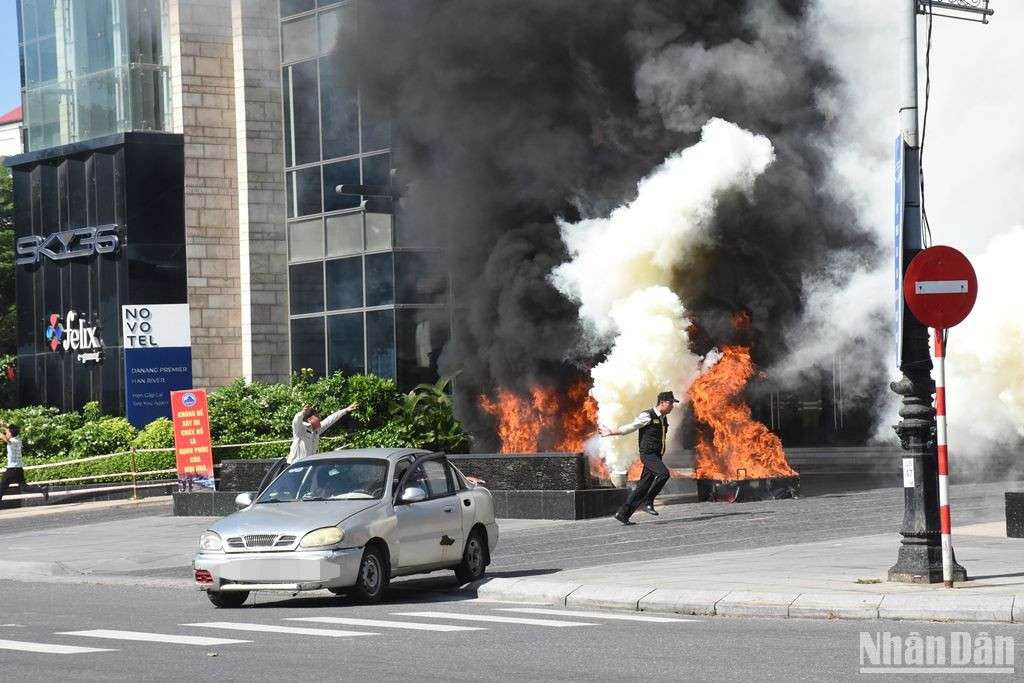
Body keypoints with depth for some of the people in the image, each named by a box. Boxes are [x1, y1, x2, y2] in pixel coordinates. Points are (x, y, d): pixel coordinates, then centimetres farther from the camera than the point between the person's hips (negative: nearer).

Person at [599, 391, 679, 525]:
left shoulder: (664, 419, 15)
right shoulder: (647, 416, -10)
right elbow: (629, 428, -3)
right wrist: (610, 432, 1)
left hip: (656, 456, 8)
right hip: (648, 454, -8)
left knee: (643, 486, 4)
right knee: (664, 473, -27)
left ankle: (623, 513, 9)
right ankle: (648, 503, -18)